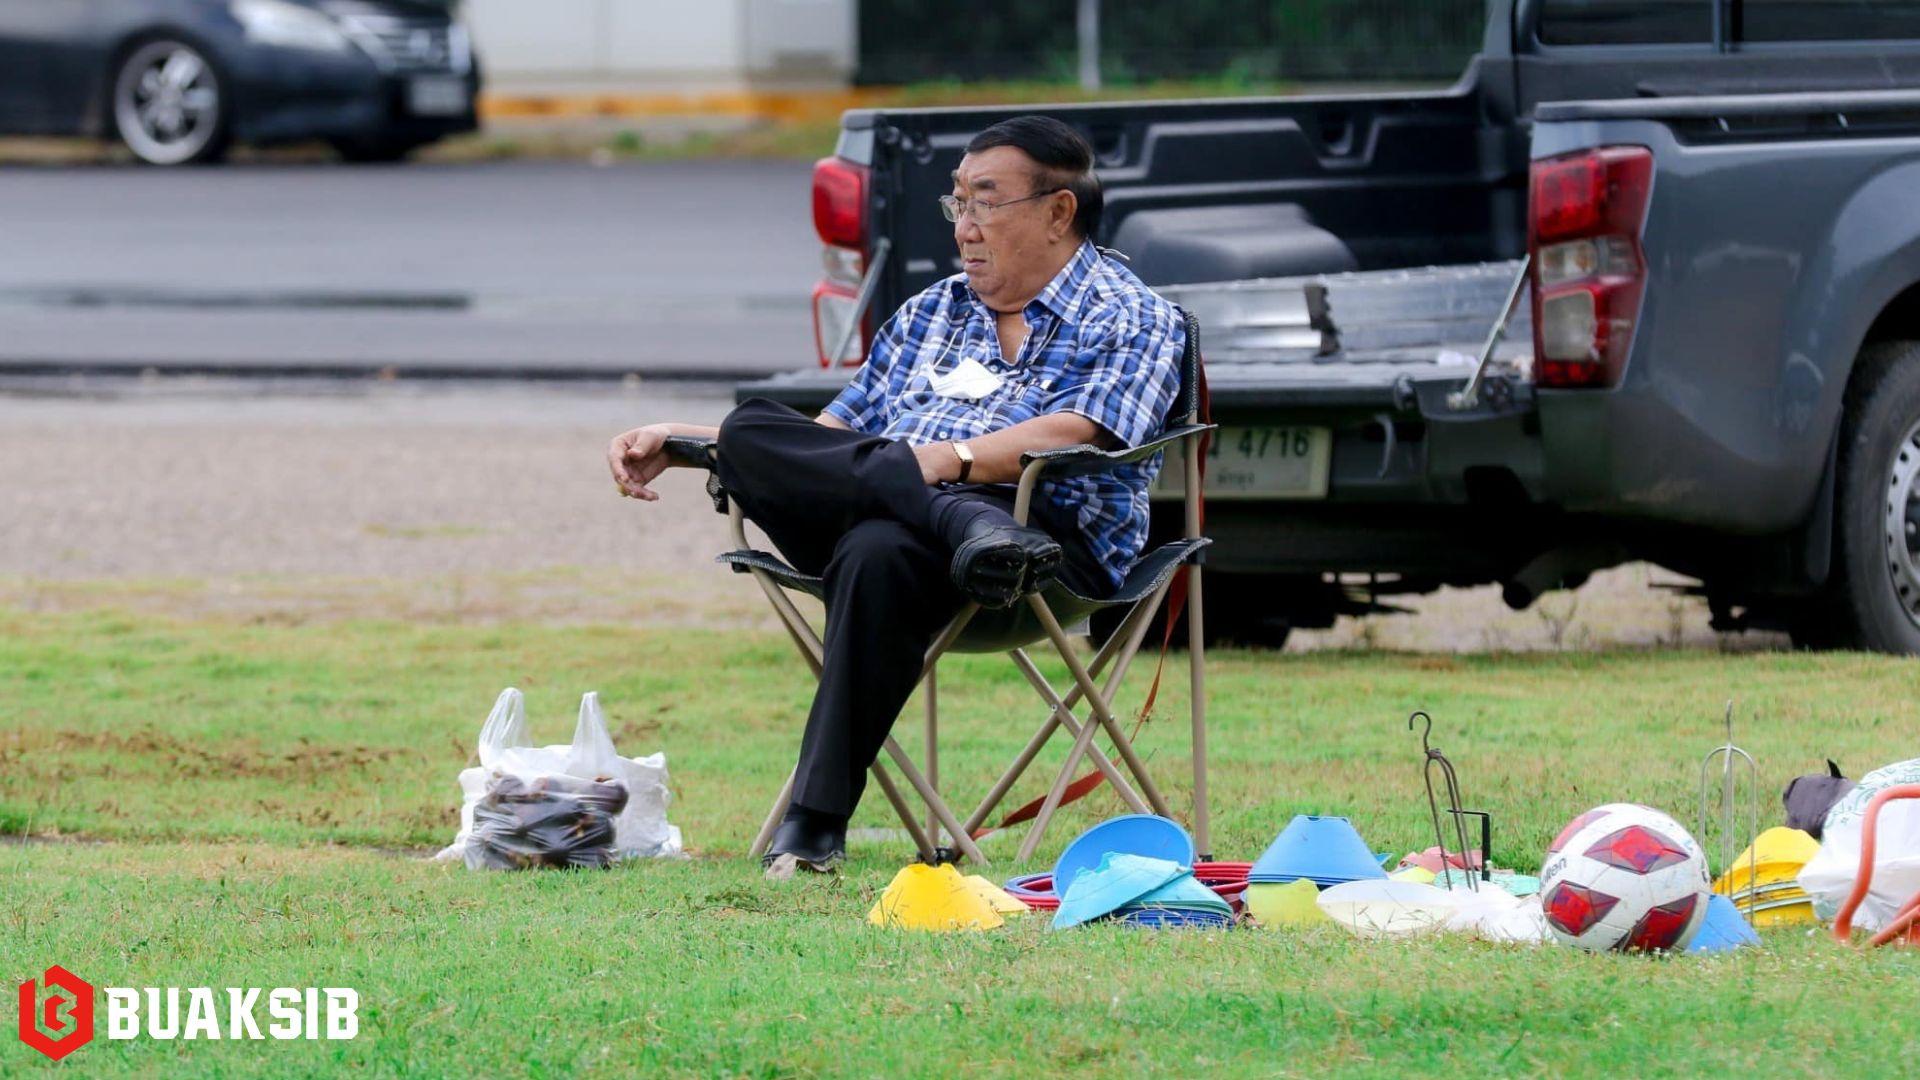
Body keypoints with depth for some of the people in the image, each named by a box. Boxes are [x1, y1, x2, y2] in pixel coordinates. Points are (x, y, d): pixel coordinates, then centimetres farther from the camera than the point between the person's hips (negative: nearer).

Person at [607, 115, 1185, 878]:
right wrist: (678, 442, 23)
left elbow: (1071, 438, -10)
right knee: (751, 432, -22)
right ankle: (970, 527, -42)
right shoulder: (933, 312, 30)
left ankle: (816, 823, -45)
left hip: (1057, 540, -7)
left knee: (879, 552, -40)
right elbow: (835, 435, 32)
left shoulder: (1135, 321, 8)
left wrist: (951, 458, -25)